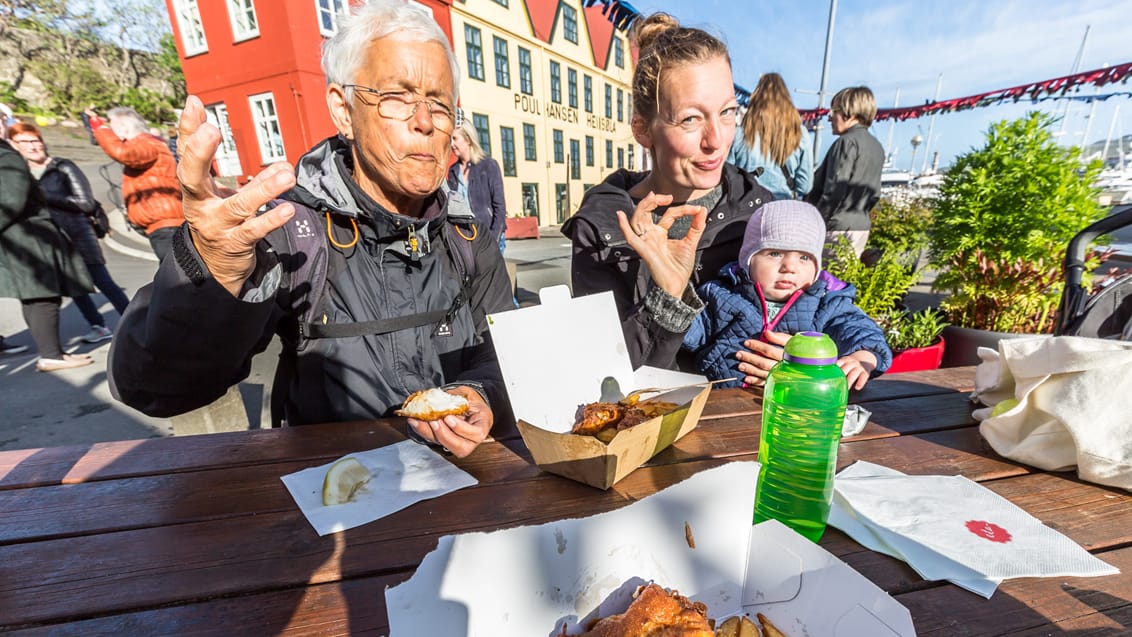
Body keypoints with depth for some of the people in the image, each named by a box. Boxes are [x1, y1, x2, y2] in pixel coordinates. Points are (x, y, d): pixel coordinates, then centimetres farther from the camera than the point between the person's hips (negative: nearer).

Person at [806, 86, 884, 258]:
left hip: (839, 227, -9)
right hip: (862, 225, 9)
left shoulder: (847, 142, -11)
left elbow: (835, 189, -17)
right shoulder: (877, 147, 16)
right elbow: (875, 193, 17)